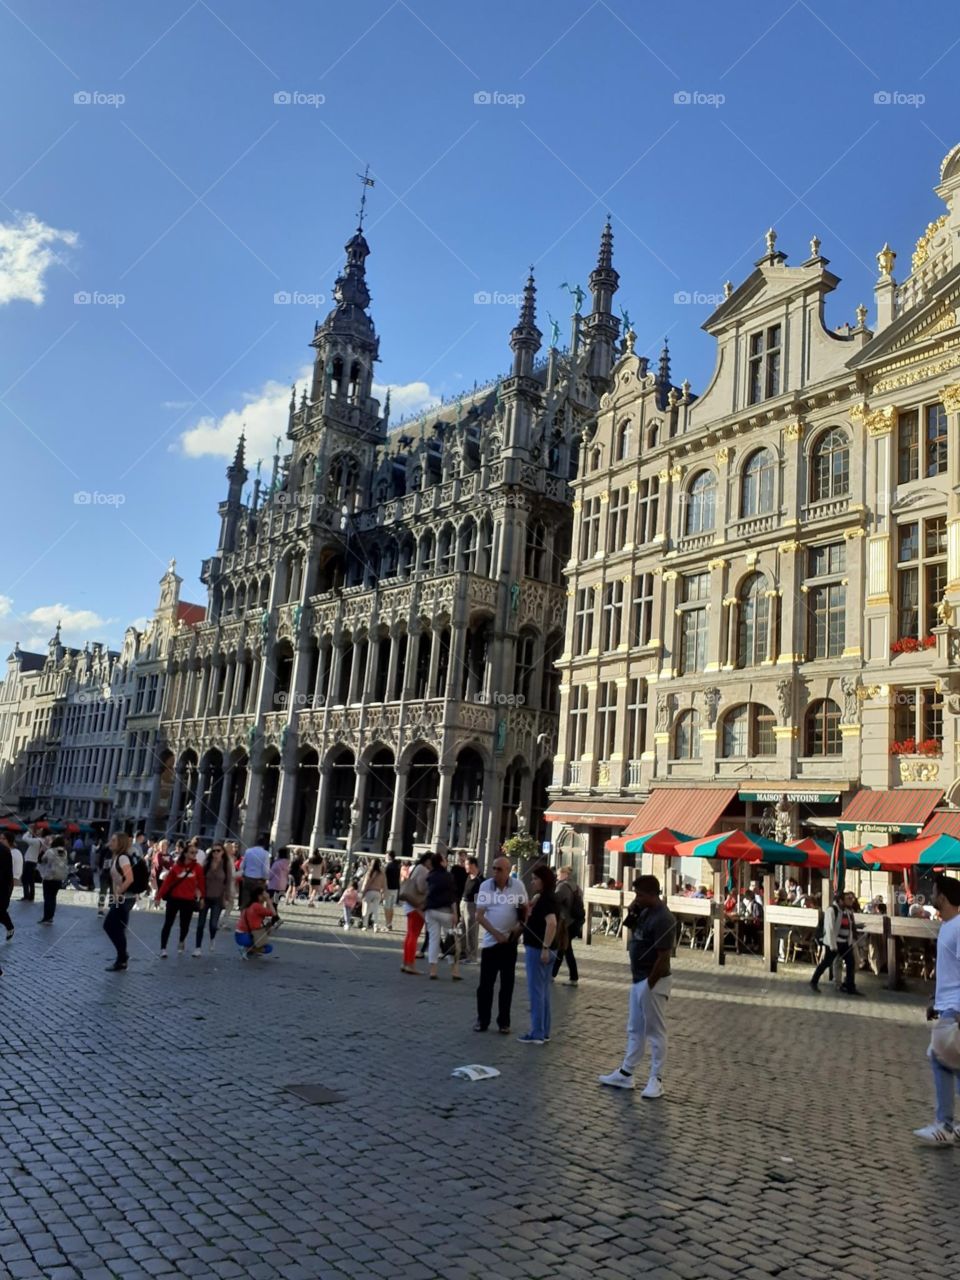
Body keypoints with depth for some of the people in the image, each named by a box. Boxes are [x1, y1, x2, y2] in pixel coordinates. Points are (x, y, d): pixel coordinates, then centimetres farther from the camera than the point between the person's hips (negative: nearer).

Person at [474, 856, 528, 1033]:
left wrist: (520, 927, -9)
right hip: (490, 940, 0)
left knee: (507, 983, 7)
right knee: (485, 982, 4)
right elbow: (479, 916, -8)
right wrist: (496, 934, -16)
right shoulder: (485, 886, -8)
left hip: (510, 940, 0)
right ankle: (482, 1019, 17)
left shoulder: (518, 885, -6)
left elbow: (525, 909, 6)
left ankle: (504, 1022, 17)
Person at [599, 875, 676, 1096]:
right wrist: (631, 914, 1)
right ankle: (625, 1074, 26)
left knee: (655, 1032, 2)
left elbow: (664, 956, -22)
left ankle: (656, 1080, 12)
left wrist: (650, 984, -18)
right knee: (635, 1029, 17)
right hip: (638, 979, 10)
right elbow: (634, 934, 20)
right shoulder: (645, 911, 6)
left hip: (652, 981, -10)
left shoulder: (663, 919, -22)